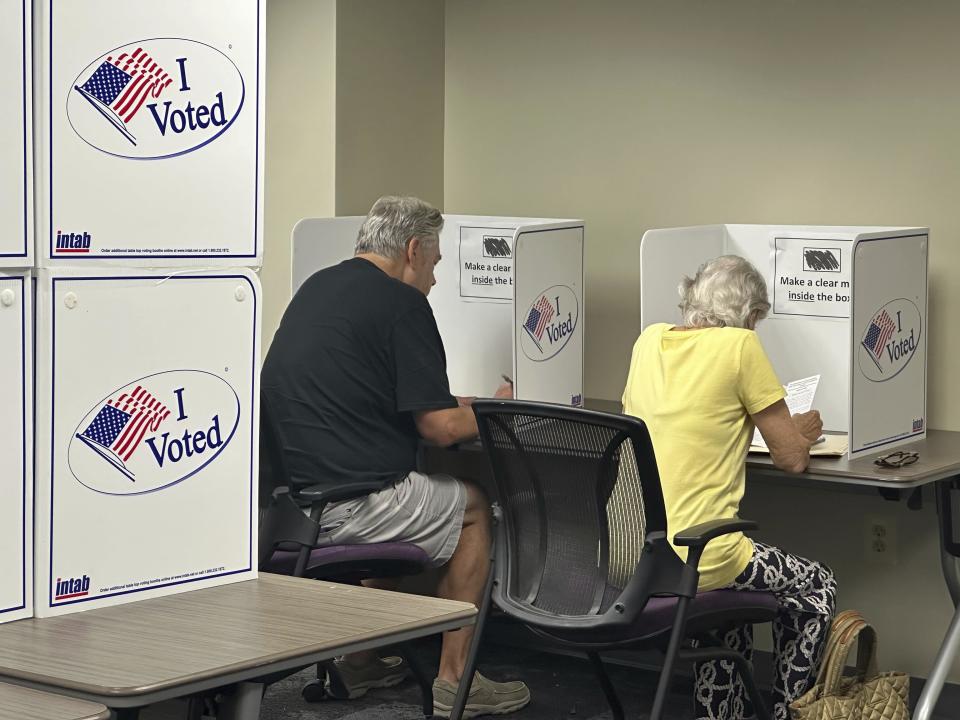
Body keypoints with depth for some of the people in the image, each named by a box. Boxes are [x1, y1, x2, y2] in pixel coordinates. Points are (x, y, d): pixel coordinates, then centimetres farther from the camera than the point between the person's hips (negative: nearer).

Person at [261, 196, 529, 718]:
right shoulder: (401, 304, -10)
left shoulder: (315, 287, 16)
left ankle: (362, 660, 30)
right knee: (474, 507, 16)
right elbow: (440, 429, -12)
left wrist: (460, 404, 29)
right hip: (343, 508, -8)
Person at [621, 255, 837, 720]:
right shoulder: (740, 346, -10)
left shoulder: (650, 340, 7)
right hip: (692, 561, -7)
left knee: (734, 576, 37)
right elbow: (792, 458, -4)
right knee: (817, 587, 21)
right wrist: (801, 432, 19)